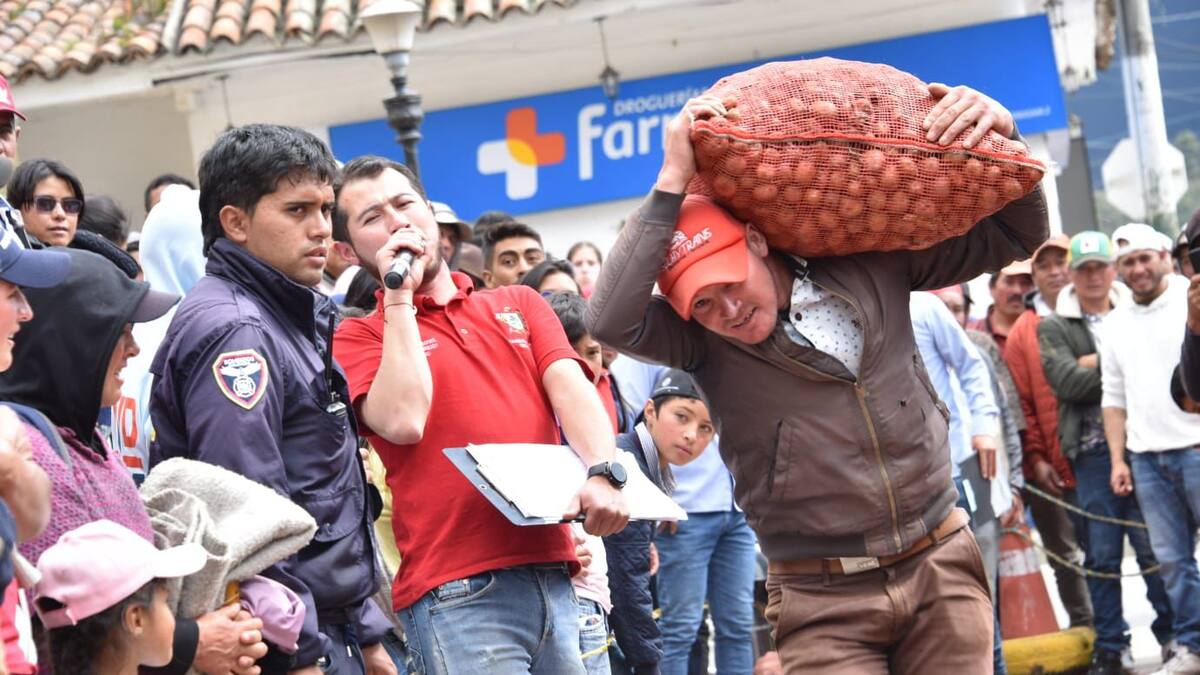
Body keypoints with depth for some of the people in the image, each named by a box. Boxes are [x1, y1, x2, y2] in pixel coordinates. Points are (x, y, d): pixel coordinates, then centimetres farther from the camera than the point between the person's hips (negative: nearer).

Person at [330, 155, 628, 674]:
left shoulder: (520, 304, 18)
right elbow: (403, 420, -12)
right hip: (456, 591, -4)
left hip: (557, 572, 4)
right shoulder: (359, 336, 7)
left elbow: (572, 388, 1)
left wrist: (601, 474, -18)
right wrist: (399, 297, -5)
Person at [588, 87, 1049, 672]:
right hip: (825, 604, -2)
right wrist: (673, 179, -23)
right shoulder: (703, 342, -5)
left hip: (942, 567, 3)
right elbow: (611, 321, -27)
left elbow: (1015, 235, 11)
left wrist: (1001, 136, -8)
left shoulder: (870, 266, 2)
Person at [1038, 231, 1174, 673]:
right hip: (1092, 452, 0)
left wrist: (1096, 363, -9)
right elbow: (1066, 382, -7)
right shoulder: (1053, 327, 7)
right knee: (1102, 555, 3)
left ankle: (1172, 633, 12)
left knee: (1155, 546, 0)